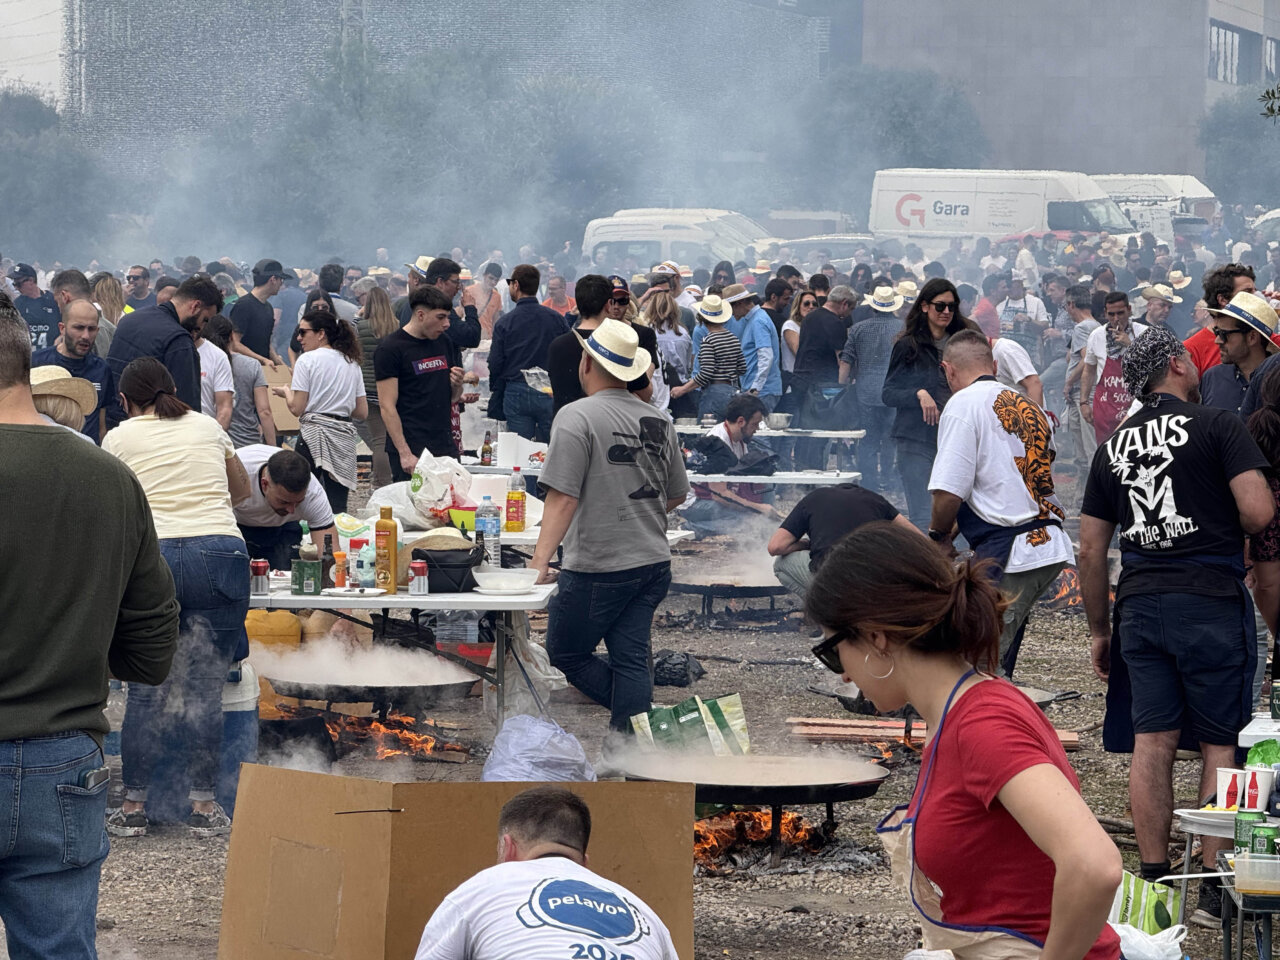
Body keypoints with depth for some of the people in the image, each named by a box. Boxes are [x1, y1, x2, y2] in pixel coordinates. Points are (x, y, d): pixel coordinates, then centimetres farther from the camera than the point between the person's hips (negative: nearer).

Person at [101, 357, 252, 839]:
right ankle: (204, 805, 8)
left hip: (153, 554, -1)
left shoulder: (120, 439, 11)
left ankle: (133, 805, 9)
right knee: (205, 688, 6)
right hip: (222, 551, 2)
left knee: (146, 690, 6)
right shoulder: (208, 428, 20)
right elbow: (242, 489, 34)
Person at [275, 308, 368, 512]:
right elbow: (362, 412, 14)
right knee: (338, 506, 2)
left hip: (314, 436, -5)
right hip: (345, 438, 6)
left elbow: (297, 408, -7)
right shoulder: (351, 363, 14)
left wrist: (286, 392, 12)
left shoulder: (307, 360, -3)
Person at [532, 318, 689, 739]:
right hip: (654, 563, 6)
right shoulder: (658, 421, 8)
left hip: (598, 567, -6)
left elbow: (563, 498, -21)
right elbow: (676, 495, 17)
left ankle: (640, 725, 4)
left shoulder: (577, 417, -13)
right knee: (631, 659, 8)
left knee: (566, 653, 9)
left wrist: (541, 558, -23)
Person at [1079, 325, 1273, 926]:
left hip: (1139, 605, 4)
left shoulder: (1114, 446, 13)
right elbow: (1259, 511, -14)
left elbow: (1091, 549, 14)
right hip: (1212, 600, -4)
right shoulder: (1217, 427, -3)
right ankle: (1215, 887, 2)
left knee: (1152, 744, 6)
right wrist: (1223, 529, 9)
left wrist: (1099, 630, 21)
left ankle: (1154, 880, 7)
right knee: (1220, 744, 3)